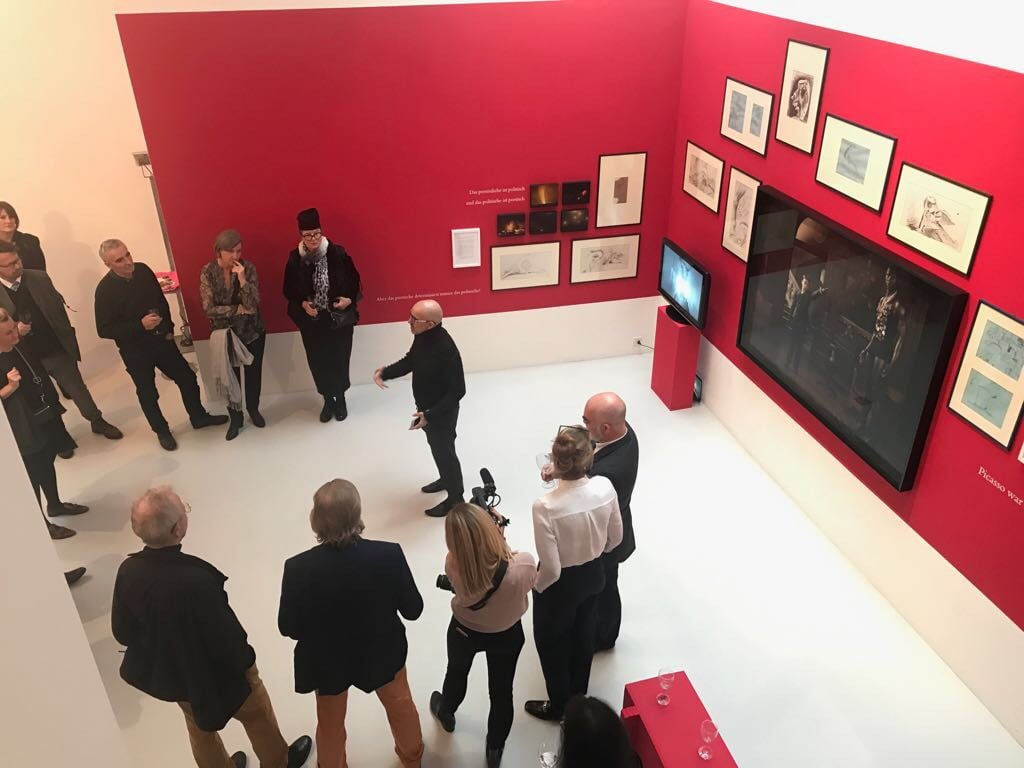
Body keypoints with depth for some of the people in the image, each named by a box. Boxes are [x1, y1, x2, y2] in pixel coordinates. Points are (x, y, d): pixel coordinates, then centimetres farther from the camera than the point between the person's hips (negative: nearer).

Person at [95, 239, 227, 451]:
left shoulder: (143, 270, -7)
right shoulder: (105, 290, -20)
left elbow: (161, 300, 9)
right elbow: (104, 330, -19)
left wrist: (169, 328, 5)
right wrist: (140, 325, -28)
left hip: (162, 340, 5)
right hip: (135, 350, -4)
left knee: (187, 378, 15)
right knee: (148, 393, 12)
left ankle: (199, 417, 37)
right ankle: (162, 431, 33)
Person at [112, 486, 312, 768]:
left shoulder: (127, 571, -22)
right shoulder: (196, 579, -41)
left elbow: (122, 632, -5)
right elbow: (226, 637, -26)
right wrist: (246, 659, -5)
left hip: (166, 672, 5)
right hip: (215, 674, -5)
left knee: (200, 726, 31)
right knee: (257, 713, 25)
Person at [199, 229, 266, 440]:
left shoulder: (248, 268, -14)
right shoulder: (208, 272, -14)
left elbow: (253, 305, -22)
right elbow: (209, 309, -18)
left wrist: (242, 278, -31)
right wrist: (238, 309, -18)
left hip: (252, 332, 0)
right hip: (225, 334, 0)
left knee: (253, 373, 16)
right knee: (230, 377, 12)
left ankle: (254, 410, 40)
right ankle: (235, 417, 31)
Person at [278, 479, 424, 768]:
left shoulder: (299, 568, -30)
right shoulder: (389, 555, -30)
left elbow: (288, 628, -15)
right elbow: (413, 610, -15)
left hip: (327, 661, 0)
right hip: (382, 653, 1)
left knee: (330, 724, 30)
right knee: (400, 704, 32)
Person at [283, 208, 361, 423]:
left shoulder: (338, 254, -11)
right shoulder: (295, 259, -6)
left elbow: (354, 280, -1)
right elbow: (289, 290, 4)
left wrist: (350, 299, -17)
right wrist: (302, 304, -13)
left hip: (340, 318, -1)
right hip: (311, 321, 1)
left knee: (339, 359, 9)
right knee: (318, 361, 10)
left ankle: (340, 398, 31)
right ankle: (328, 399, 30)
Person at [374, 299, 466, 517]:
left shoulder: (446, 350, -36)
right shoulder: (422, 336, -11)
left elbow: (457, 391, -29)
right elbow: (410, 361, 8)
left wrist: (430, 415, -31)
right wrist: (385, 372, -8)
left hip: (442, 412, -8)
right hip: (426, 407, 8)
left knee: (444, 451, 12)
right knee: (436, 446, 29)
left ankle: (455, 498, 35)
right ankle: (447, 479, 55)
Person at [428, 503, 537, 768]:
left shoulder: (453, 565, -36)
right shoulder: (524, 565, -38)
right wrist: (496, 537, -14)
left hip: (464, 631, 1)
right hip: (507, 635, -1)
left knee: (456, 673, 33)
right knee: (501, 691, 24)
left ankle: (446, 712, 64)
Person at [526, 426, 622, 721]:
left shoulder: (545, 506, -35)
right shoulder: (605, 487, -22)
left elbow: (551, 569, -28)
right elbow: (616, 537, -4)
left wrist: (536, 586, -5)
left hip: (561, 583, -5)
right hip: (593, 575, 5)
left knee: (552, 643, 25)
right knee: (584, 637, 30)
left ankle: (559, 705, 48)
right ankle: (578, 696, 55)